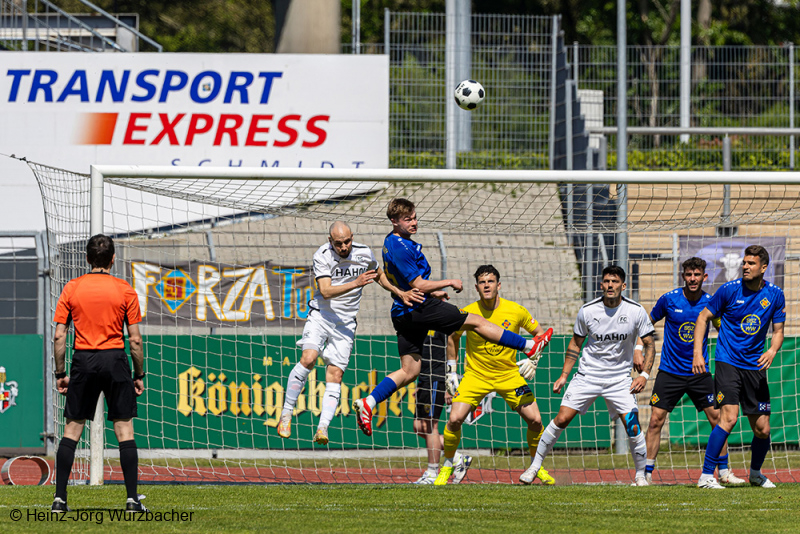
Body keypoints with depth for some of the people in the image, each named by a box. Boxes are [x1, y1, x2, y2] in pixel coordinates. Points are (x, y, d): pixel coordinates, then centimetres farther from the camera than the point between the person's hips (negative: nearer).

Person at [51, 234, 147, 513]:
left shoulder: (71, 288, 3)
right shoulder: (125, 291, 0)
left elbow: (59, 336, 1)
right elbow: (135, 339, -2)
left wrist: (61, 373, 8)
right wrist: (139, 375, 7)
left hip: (83, 360, 1)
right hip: (115, 359, -1)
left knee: (72, 430, 6)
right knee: (124, 429, 2)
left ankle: (59, 497, 2)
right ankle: (132, 498, -3)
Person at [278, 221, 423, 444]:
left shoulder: (364, 253, -2)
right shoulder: (322, 256, -12)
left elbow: (380, 275, 21)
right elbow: (326, 291, -22)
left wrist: (399, 293, 11)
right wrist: (355, 284, -31)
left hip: (346, 323, 3)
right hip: (321, 315, -3)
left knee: (335, 375, -8)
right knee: (308, 359, -23)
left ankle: (322, 429, -14)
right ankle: (286, 414, -10)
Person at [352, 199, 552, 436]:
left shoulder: (392, 243, 13)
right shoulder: (400, 248, -19)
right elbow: (418, 285, -19)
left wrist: (432, 293, 25)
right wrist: (449, 283, -8)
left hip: (404, 314, 10)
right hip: (419, 309, -10)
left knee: (408, 372, 8)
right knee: (475, 321, 1)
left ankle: (368, 402, -4)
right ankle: (529, 346, 8)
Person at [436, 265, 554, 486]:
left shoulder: (516, 311, -12)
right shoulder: (467, 313, -12)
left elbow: (539, 333, 4)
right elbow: (454, 337, 9)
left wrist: (531, 360, -9)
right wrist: (451, 369, 7)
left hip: (509, 375, 1)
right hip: (476, 375, -1)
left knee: (535, 420, -9)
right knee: (455, 419, -17)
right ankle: (447, 466, 7)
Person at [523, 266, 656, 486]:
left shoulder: (636, 311, -8)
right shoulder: (587, 311, -7)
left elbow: (649, 344, 1)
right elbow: (575, 344, 7)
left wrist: (644, 374, -11)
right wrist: (564, 375, 4)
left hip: (620, 379, 0)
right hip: (587, 375, 0)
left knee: (633, 426, -12)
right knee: (562, 419, -8)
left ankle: (640, 475, 7)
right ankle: (535, 466, 4)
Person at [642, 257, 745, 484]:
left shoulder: (710, 302, -3)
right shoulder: (669, 299, -6)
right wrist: (638, 348, -2)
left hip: (699, 372, 1)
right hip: (670, 370, -1)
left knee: (716, 418, -2)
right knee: (656, 420, -7)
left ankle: (724, 472, 11)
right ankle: (646, 473, 0)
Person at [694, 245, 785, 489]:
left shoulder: (775, 295, 1)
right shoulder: (730, 290, -8)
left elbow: (778, 331, 10)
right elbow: (703, 317, 1)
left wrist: (772, 350, -13)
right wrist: (697, 353, -9)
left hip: (755, 366, 4)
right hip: (727, 362, -4)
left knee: (762, 429, 4)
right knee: (729, 417, -21)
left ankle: (755, 473, 31)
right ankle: (706, 476, -17)